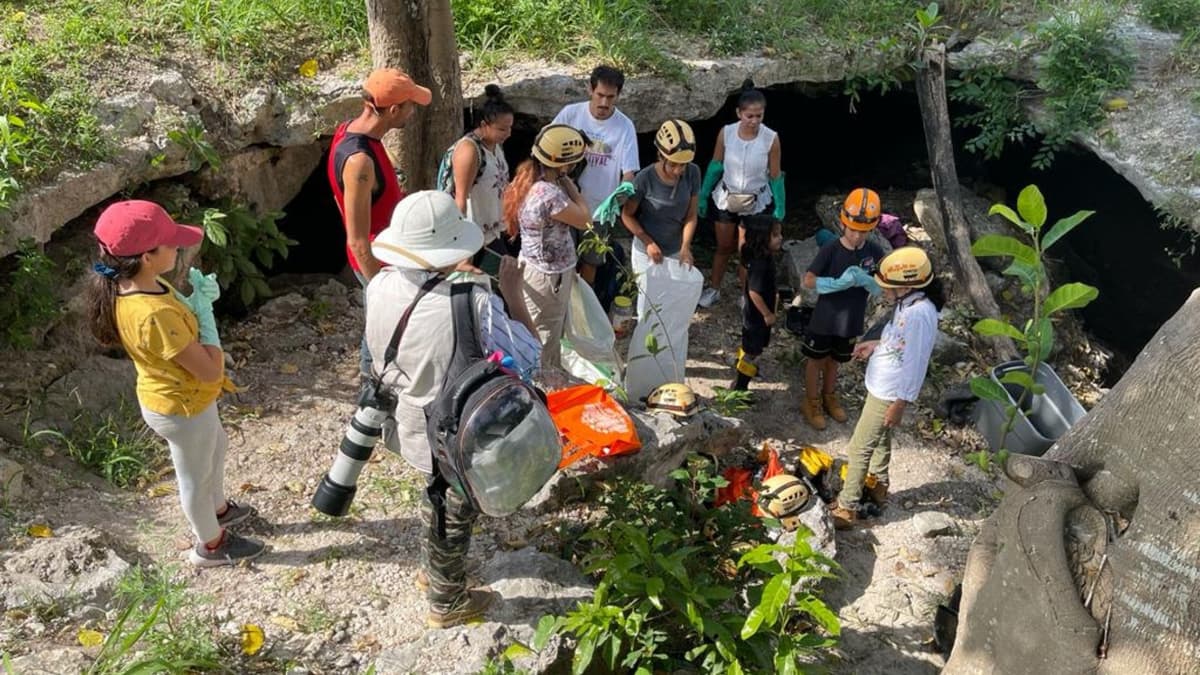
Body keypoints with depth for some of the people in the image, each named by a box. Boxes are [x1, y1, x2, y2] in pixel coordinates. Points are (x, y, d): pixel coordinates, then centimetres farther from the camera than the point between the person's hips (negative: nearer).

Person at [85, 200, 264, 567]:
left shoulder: (131, 287, -10)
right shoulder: (155, 315, -39)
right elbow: (211, 371, -31)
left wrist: (196, 298, -6)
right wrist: (204, 308, -25)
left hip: (170, 396, 9)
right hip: (182, 408, -9)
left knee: (216, 446, 33)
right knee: (196, 476, 17)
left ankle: (219, 509, 58)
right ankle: (211, 545, 43)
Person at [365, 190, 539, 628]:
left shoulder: (380, 288, -16)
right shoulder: (471, 304, -36)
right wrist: (513, 292, -14)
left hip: (412, 425, 6)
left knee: (439, 495, 33)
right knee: (456, 516, 19)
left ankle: (431, 568, 57)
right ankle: (447, 603, 44)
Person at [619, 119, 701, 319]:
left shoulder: (693, 173, -15)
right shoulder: (645, 178, -25)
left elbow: (691, 216, -7)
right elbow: (627, 215, -12)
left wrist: (685, 247, -20)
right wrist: (648, 242, -21)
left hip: (676, 252, 3)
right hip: (646, 252, -3)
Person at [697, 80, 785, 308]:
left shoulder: (771, 138, -20)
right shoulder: (726, 133, -16)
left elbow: (775, 176, -9)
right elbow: (715, 166, -2)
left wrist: (780, 207, -4)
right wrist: (702, 196, 4)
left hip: (757, 203, -1)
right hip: (726, 198, 2)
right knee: (724, 247, 18)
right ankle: (714, 289, 38)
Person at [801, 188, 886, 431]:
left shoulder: (875, 252, -10)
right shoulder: (830, 250, -20)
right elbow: (808, 281, -18)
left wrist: (864, 280, -26)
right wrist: (840, 283, -30)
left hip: (851, 321, 3)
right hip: (824, 319, -3)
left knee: (834, 361, 24)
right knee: (816, 360, 15)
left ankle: (829, 396, 46)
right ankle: (812, 402, 35)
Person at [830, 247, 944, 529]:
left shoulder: (920, 314, -30)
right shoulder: (909, 303, -1)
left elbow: (916, 363, -26)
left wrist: (900, 404, -21)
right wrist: (876, 345, 6)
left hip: (889, 394, -10)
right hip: (880, 387, 10)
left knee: (859, 448, 0)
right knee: (880, 438, 26)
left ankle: (846, 508, 12)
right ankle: (878, 488, 47)